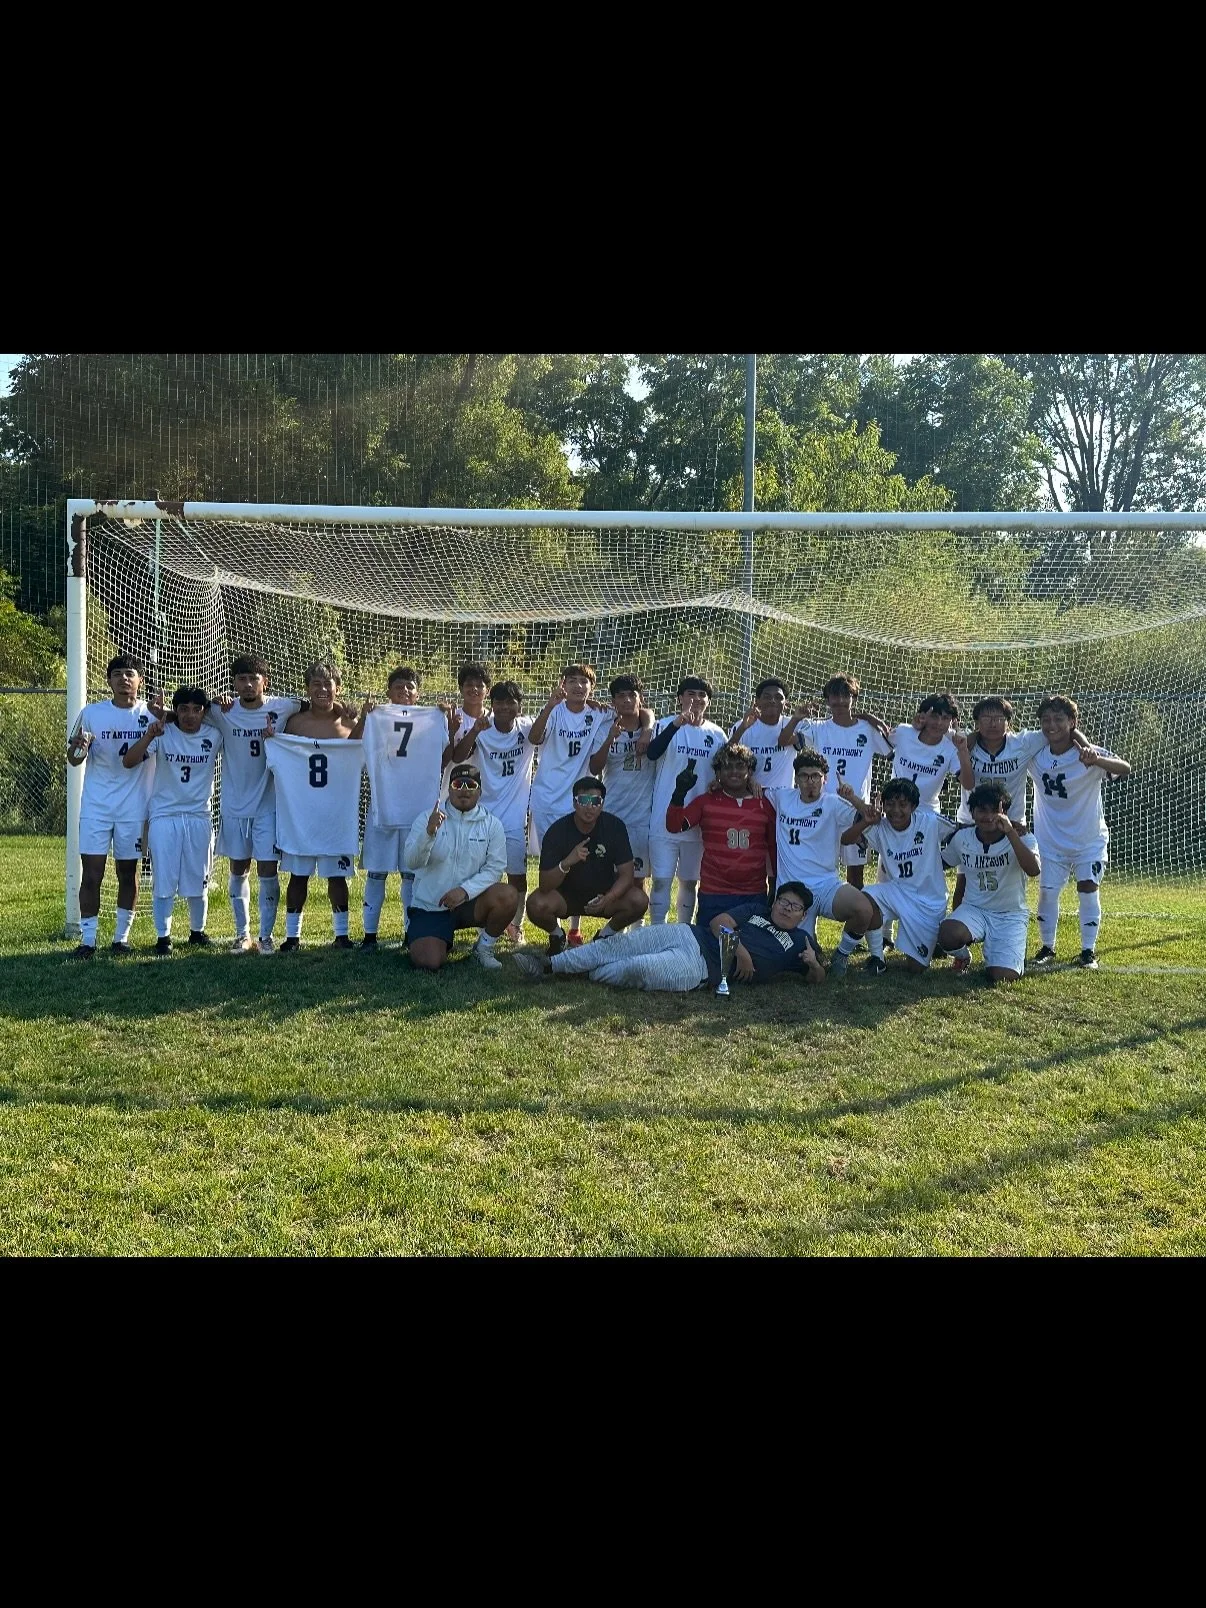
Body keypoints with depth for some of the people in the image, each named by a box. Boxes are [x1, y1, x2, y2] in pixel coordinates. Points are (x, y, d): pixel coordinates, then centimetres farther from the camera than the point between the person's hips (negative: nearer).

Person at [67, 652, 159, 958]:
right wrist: (78, 748, -18)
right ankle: (87, 940, 5)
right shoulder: (91, 713, 1)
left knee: (128, 872, 9)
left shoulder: (152, 713, 0)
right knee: (91, 873, -3)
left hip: (134, 807, 0)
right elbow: (73, 759, 4)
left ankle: (121, 937, 19)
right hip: (96, 806, 0)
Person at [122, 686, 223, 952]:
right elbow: (129, 762, -12)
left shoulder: (214, 736, -1)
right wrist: (149, 736, -30)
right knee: (164, 880, 0)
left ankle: (197, 931, 27)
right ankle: (162, 937, 11)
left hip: (200, 817, 2)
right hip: (164, 817, -2)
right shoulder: (162, 733, -6)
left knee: (198, 880, 9)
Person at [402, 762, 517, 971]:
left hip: (469, 903, 1)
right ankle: (443, 942, 18)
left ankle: (484, 948, 0)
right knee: (428, 963, -22)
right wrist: (429, 832, -33)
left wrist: (465, 890, -25)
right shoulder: (427, 818, -3)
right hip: (429, 906, -1)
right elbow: (412, 862, -14)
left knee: (507, 895, -28)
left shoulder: (491, 824, 0)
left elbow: (495, 868, -9)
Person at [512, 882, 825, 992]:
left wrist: (813, 964, -13)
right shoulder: (757, 911, 21)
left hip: (703, 968, -4)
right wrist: (738, 949, -8)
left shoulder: (800, 941, 14)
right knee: (614, 949, -9)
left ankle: (578, 975, -4)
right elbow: (720, 921, 9)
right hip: (690, 935, 4)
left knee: (638, 968, -25)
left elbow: (817, 979, 11)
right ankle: (548, 964, -5)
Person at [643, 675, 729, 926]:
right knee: (661, 880, -2)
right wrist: (677, 724, -38)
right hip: (664, 818, -3)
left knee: (689, 881, 13)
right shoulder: (666, 725, -4)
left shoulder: (716, 733, 6)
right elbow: (652, 752, -25)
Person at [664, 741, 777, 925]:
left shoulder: (763, 804, 6)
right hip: (713, 896, -1)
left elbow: (774, 847, 13)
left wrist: (776, 886, 13)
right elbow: (674, 826, -5)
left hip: (755, 896, 1)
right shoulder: (706, 801, 4)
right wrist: (680, 792, -18)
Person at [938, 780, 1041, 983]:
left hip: (1011, 915, -2)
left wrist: (1010, 832, -37)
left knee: (1002, 977, -21)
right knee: (947, 936, -34)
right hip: (973, 909, 2)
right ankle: (963, 954, 7)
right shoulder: (961, 837, 0)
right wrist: (956, 919, 21)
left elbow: (1033, 870, -32)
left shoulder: (1021, 837, -11)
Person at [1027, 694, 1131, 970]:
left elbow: (1125, 769, -37)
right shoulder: (1034, 754, -9)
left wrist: (1097, 761, -58)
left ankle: (1088, 951, 7)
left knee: (1088, 889, -5)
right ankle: (1047, 948, 17)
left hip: (1090, 839, -3)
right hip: (1050, 840, 3)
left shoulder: (1088, 755, -21)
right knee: (1047, 892, 2)